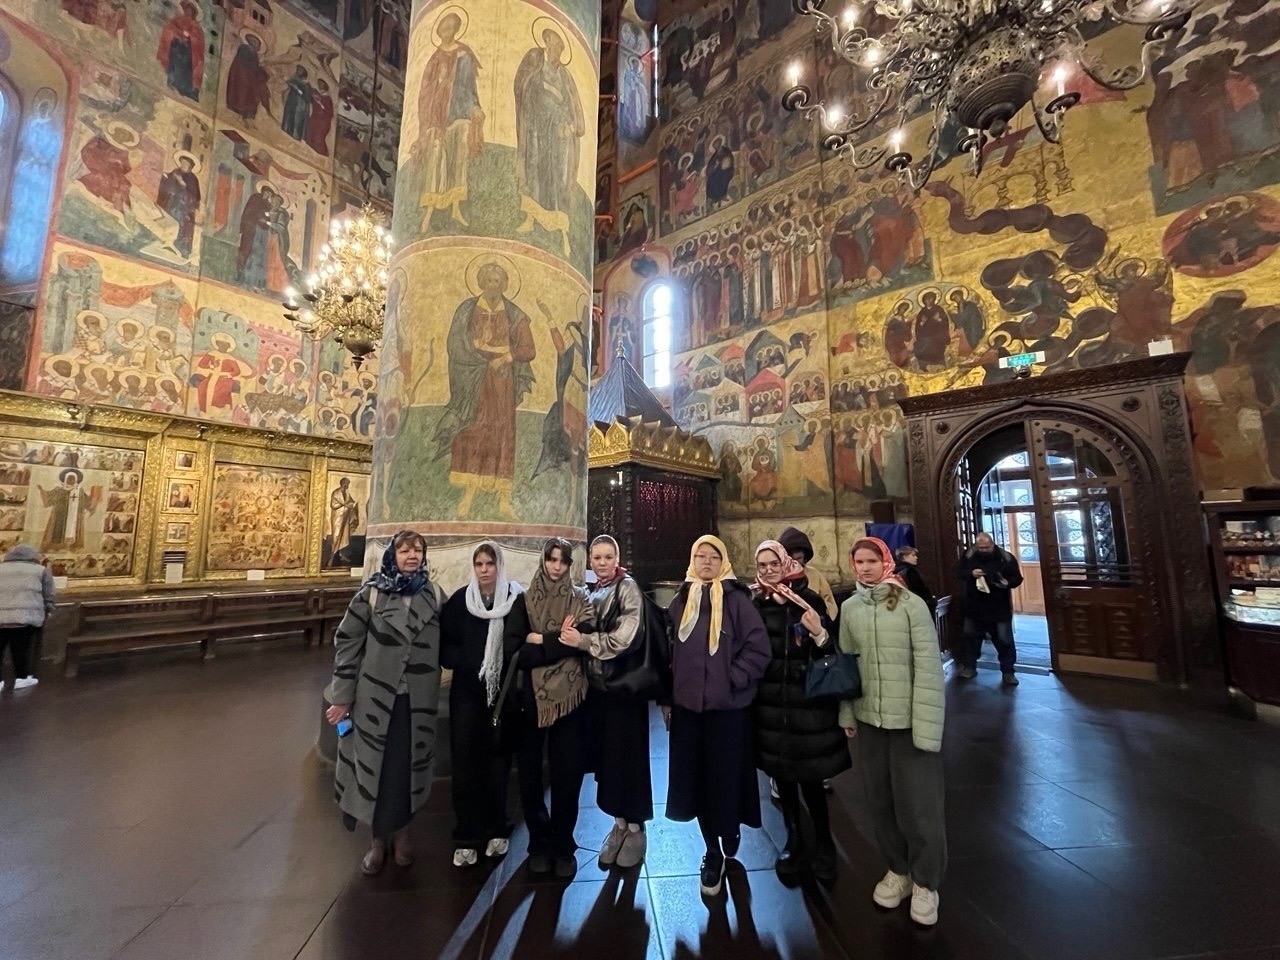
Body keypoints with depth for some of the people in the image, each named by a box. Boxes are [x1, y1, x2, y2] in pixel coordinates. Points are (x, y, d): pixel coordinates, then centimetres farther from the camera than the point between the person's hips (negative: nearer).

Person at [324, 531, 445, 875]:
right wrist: (342, 696, -3)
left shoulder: (435, 596, -2)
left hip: (418, 698, 1)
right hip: (376, 696, -1)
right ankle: (379, 839, 32)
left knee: (407, 765, 13)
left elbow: (445, 643, 6)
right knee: (376, 764, 11)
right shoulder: (371, 594, -7)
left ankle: (401, 831, 36)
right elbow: (346, 642, -3)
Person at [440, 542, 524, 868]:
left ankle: (497, 830, 27)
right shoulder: (460, 600, 0)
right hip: (467, 693, 1)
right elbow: (444, 643, 2)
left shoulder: (517, 599, -5)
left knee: (498, 761, 9)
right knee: (465, 763, 3)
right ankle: (467, 838, 18)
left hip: (504, 693, -1)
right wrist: (466, 663, -12)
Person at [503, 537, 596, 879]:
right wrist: (560, 642, -15)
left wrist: (540, 640, -12)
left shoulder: (580, 600, 3)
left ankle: (563, 845, 28)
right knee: (530, 773, 10)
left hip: (569, 697, 0)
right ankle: (539, 843, 32)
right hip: (531, 698, 1)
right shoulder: (523, 601, 2)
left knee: (567, 773, 7)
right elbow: (514, 650, -10)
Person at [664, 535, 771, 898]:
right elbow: (669, 652, 11)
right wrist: (667, 697, 10)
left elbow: (758, 648, -10)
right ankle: (712, 851, 31)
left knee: (725, 778, 5)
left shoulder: (736, 599, -7)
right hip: (688, 705, 4)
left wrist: (732, 680, -13)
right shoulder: (681, 602, 7)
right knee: (696, 779, 12)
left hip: (727, 705, -4)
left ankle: (728, 843, 29)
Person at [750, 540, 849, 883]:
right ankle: (793, 841, 35)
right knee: (782, 775, 15)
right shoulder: (753, 603, -1)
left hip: (807, 700, -2)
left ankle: (824, 845, 29)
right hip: (770, 702, 2)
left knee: (810, 776, 5)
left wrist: (819, 633, -23)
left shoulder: (808, 599, -7)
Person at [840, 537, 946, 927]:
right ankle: (897, 869, 38)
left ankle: (925, 881, 33)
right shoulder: (850, 608, 1)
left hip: (908, 719, -3)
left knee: (917, 802, 9)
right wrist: (847, 714, 7)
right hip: (868, 719, 4)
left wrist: (926, 724, -13)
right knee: (880, 800, 16)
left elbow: (928, 666, -11)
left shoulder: (910, 604, -11)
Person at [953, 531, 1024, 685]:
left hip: (1000, 609, -2)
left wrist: (1007, 583, -25)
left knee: (1005, 640, 5)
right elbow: (958, 572, -1)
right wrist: (970, 574, -20)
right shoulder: (968, 556, -6)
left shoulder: (1006, 557, -9)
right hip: (974, 608, 2)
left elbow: (1017, 579, -4)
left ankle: (1008, 672, 22)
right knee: (970, 637, 12)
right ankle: (969, 667, 28)